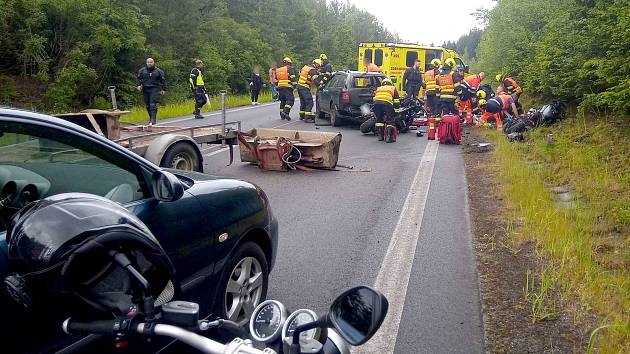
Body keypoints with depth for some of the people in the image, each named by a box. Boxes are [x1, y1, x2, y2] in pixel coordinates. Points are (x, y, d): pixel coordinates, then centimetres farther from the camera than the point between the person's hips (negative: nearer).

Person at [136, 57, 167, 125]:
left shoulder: (158, 71, 4)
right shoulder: (142, 70, 10)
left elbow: (163, 80, 8)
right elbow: (138, 78, 13)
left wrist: (163, 89, 6)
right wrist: (138, 85, -5)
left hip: (154, 89, -4)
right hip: (145, 90, 4)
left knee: (153, 105, -14)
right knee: (148, 105, 7)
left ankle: (153, 120, -16)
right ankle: (151, 118, 21)